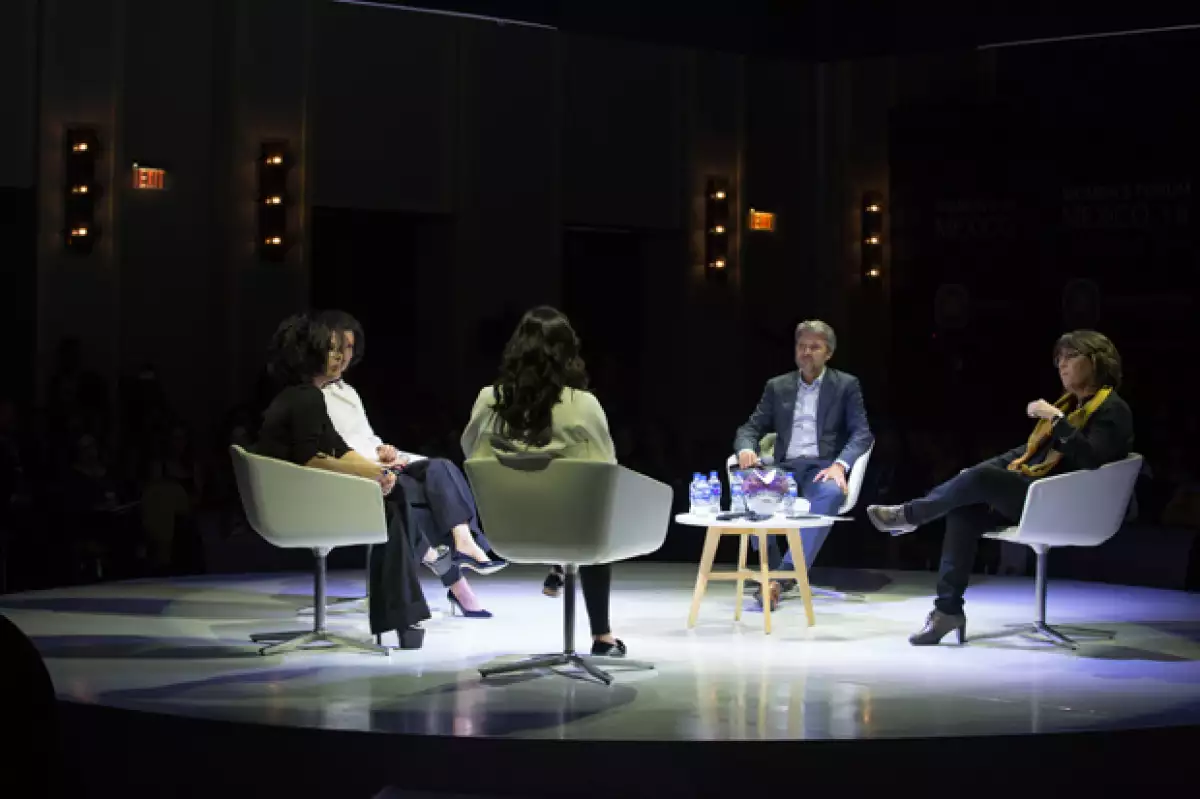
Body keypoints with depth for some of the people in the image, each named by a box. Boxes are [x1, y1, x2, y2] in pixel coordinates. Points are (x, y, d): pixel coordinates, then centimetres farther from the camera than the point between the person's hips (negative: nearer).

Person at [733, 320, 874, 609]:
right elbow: (751, 428, 15)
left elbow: (862, 433, 0)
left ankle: (786, 574, -42)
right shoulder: (777, 386, 18)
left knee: (830, 494, -40)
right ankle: (772, 568, -23)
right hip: (784, 467, 2)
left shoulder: (846, 385, 10)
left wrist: (840, 464, -20)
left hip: (822, 468, -2)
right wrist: (746, 449, -11)